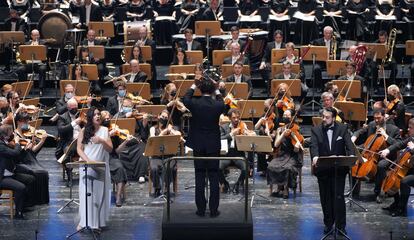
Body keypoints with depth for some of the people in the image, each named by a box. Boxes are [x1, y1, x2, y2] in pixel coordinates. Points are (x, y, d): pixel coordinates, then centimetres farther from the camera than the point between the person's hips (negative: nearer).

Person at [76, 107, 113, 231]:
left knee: (99, 193, 1)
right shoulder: (84, 131, 2)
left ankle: (97, 221, 8)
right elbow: (79, 149, -2)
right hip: (86, 165, -1)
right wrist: (88, 161, -17)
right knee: (86, 193, -5)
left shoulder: (104, 130, 6)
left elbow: (110, 149, 2)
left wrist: (102, 141, -17)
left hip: (101, 166, 1)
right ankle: (84, 221, 2)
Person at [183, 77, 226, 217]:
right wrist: (218, 93, 30)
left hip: (198, 145, 0)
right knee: (214, 177, 5)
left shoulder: (194, 104, -12)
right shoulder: (218, 105, -11)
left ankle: (201, 209, 8)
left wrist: (192, 88, 26)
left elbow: (185, 100, 12)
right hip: (214, 145, 0)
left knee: (200, 177, 6)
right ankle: (213, 210, 6)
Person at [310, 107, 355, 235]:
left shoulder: (342, 129, 0)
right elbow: (314, 146, -14)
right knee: (325, 198, 9)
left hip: (339, 169, -2)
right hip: (322, 169, 2)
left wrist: (351, 156, -32)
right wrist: (315, 157, -35)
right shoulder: (316, 130, 0)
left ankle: (341, 225, 1)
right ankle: (328, 223, 23)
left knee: (338, 197, -5)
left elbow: (349, 145, -11)